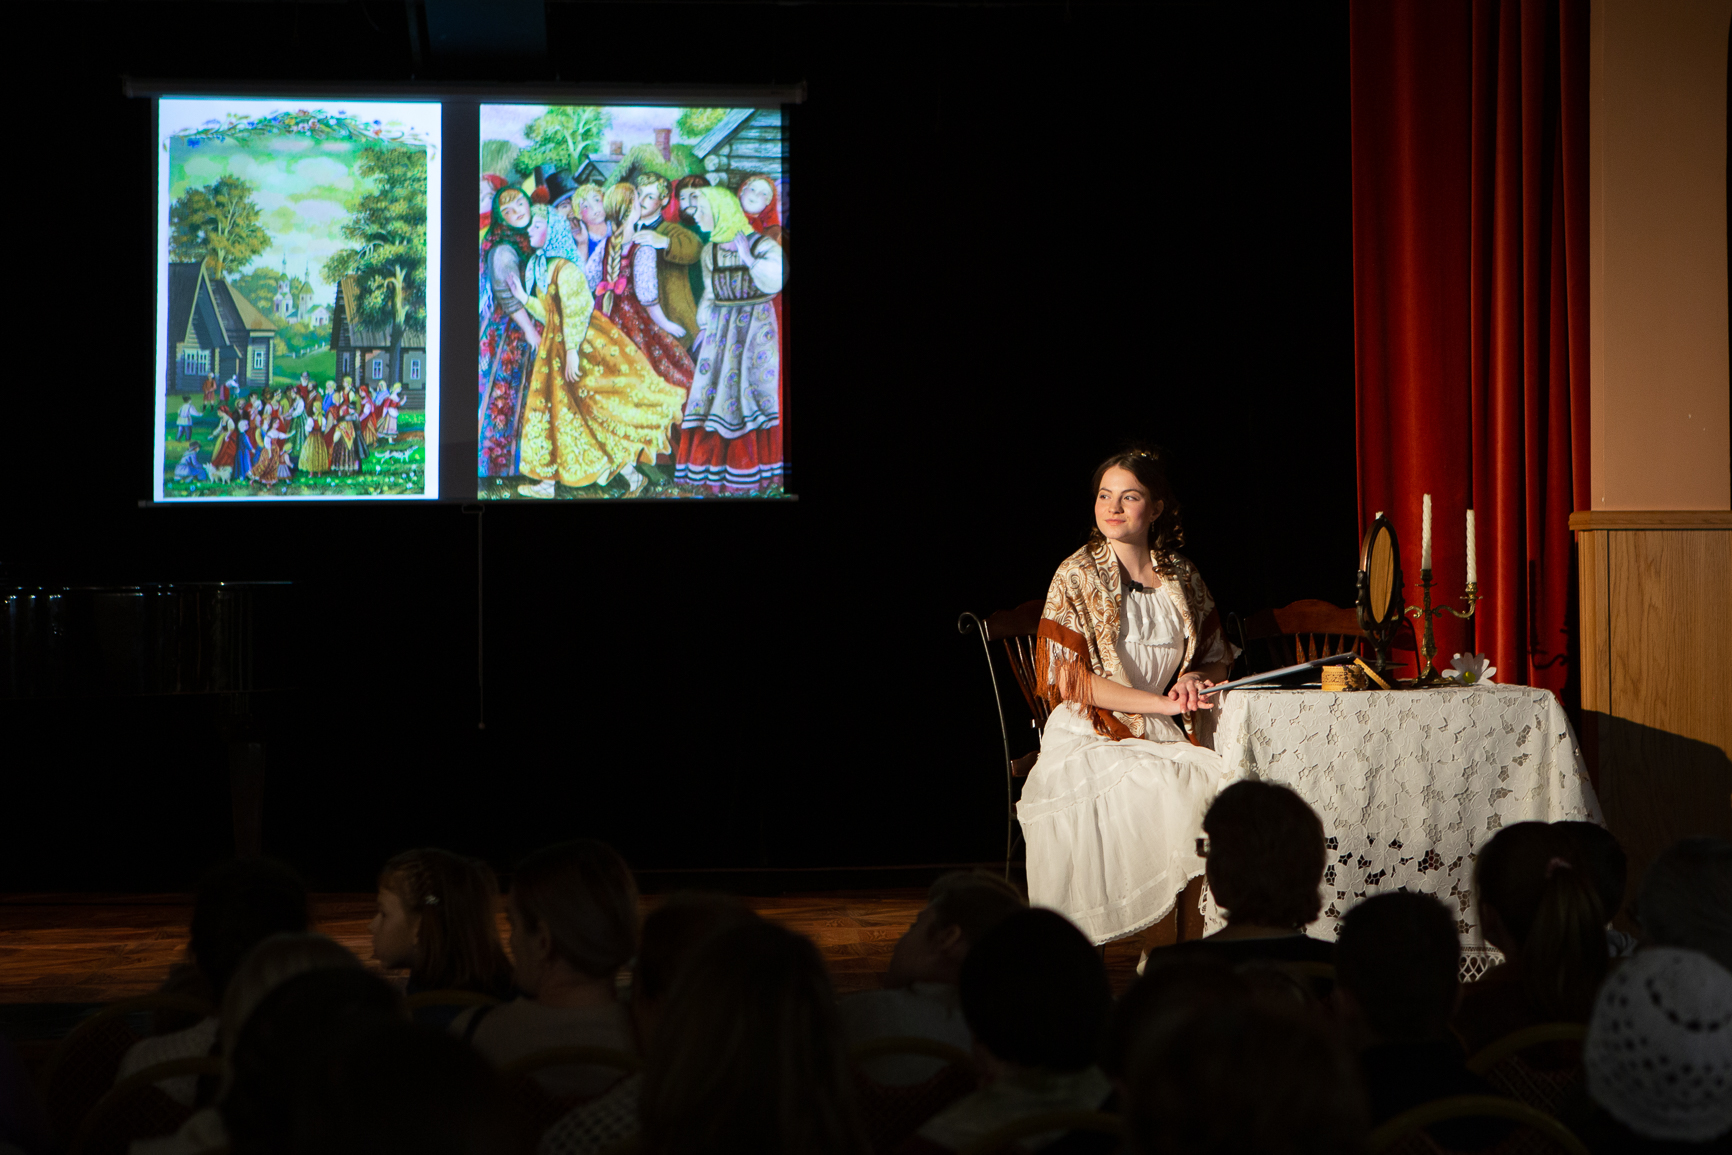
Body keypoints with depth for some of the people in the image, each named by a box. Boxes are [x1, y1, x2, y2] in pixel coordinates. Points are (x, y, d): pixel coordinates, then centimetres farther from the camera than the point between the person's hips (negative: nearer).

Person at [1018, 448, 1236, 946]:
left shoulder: (1182, 577, 11)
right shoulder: (1077, 577, -2)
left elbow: (1217, 659, 19)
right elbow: (1070, 679, -9)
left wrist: (1193, 678, -7)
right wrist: (1163, 703, -15)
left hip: (1161, 736, 4)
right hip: (1090, 740, -4)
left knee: (1229, 785, -23)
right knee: (1163, 794, -30)